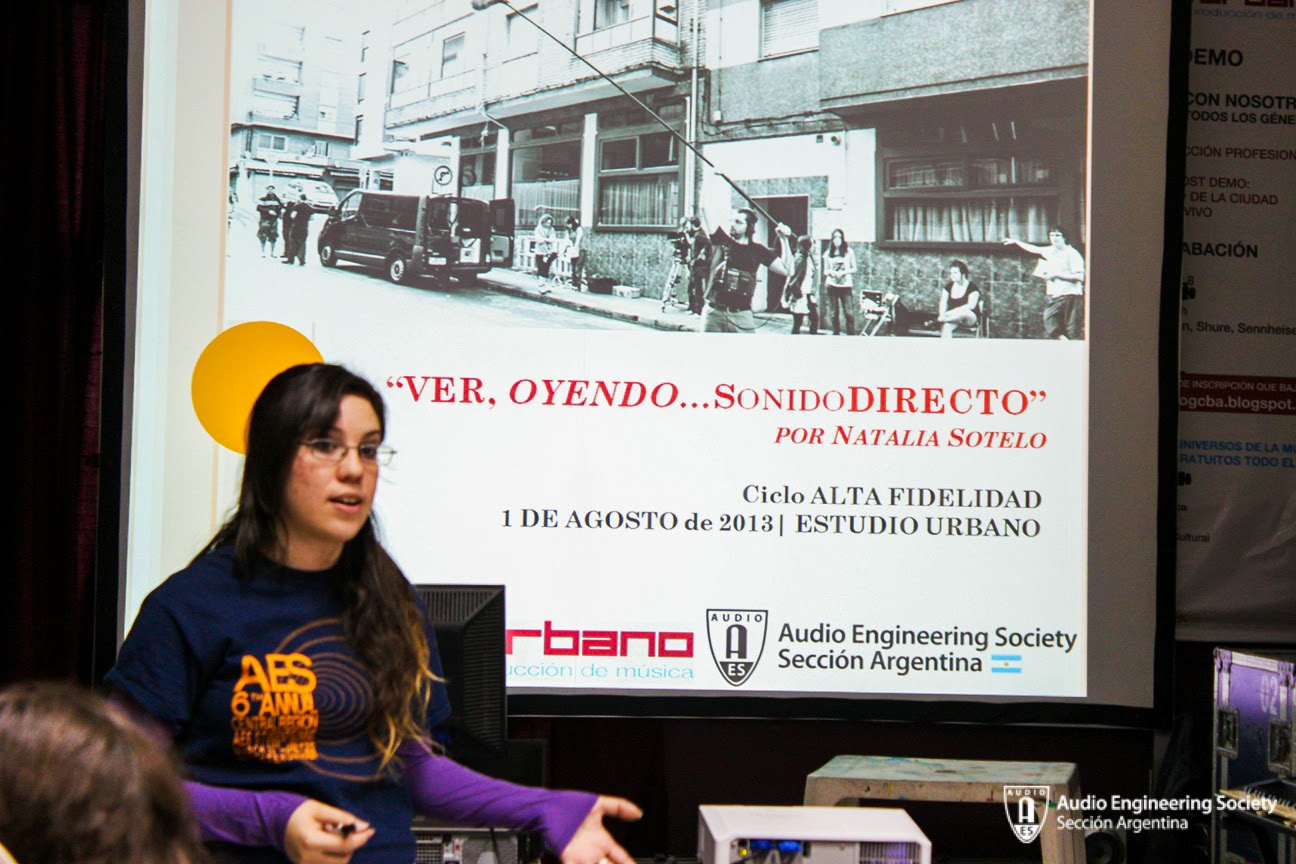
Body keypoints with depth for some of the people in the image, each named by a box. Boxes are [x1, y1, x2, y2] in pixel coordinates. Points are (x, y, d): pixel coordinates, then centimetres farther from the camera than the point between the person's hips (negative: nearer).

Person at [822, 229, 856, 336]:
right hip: (832, 286, 2)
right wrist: (830, 272, -8)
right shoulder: (828, 254, 9)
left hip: (846, 285, -2)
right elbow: (825, 271, 14)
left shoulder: (849, 252, 4)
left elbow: (854, 269, 7)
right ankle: (836, 334, 9)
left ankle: (851, 335, -7)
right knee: (834, 313, 1)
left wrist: (844, 272, -10)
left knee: (849, 313, -11)